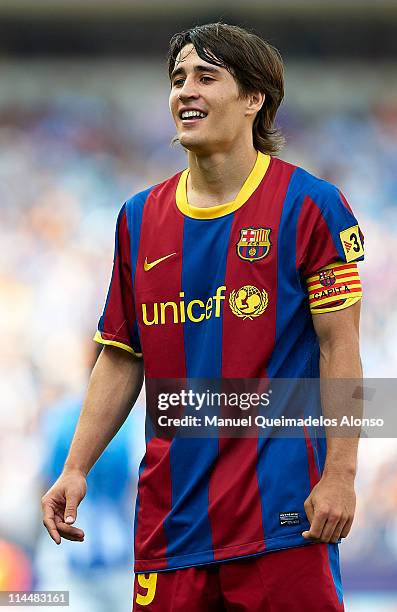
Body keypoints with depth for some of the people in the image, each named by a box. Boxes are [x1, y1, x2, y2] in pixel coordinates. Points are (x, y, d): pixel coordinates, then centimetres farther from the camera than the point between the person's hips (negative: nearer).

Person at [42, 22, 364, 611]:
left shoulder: (309, 205, -2)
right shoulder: (140, 217, 12)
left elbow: (339, 348, -5)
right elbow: (121, 359, 16)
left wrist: (339, 475, -12)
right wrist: (75, 468, 8)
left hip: (279, 509, -4)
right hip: (170, 514, 4)